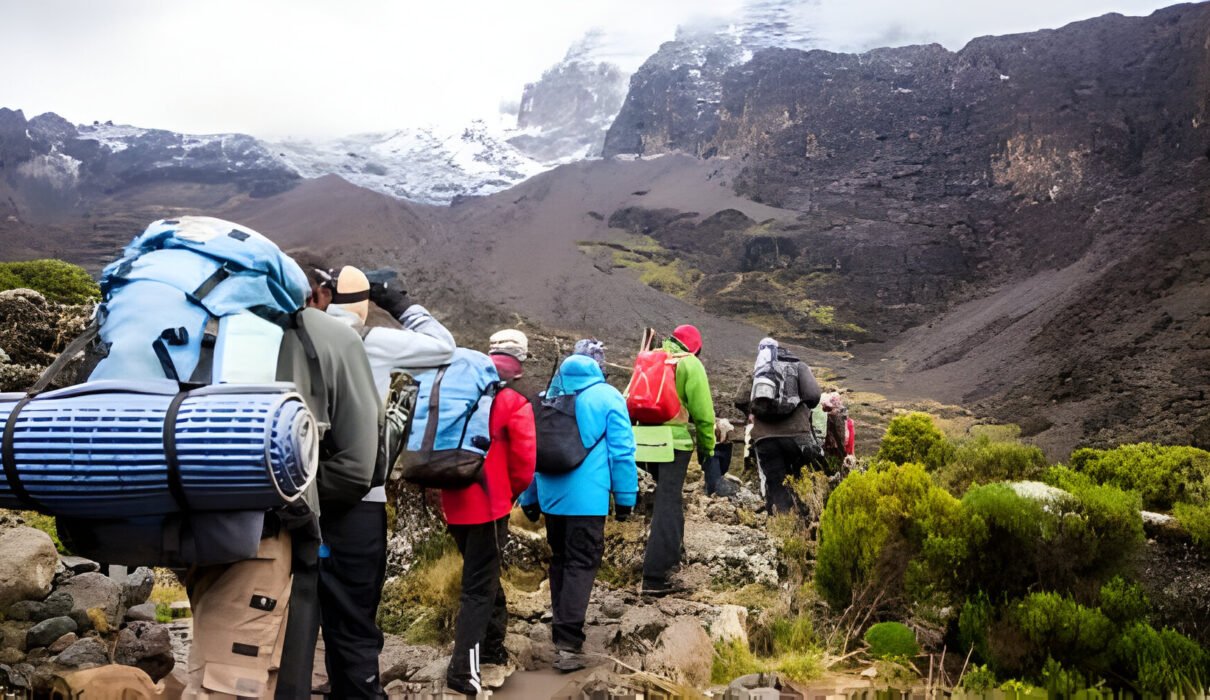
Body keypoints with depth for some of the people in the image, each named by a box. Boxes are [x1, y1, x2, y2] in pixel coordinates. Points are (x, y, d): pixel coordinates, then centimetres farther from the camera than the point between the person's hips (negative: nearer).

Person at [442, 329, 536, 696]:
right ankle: (464, 670, -2)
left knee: (482, 573, 23)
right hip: (489, 505, -6)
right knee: (479, 587, 1)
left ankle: (492, 645, 37)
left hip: (456, 503, 6)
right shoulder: (514, 402, -10)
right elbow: (524, 460, -13)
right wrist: (513, 491, 5)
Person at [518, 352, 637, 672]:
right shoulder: (607, 397, 0)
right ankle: (568, 642, -10)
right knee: (581, 565, -3)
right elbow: (621, 451, -5)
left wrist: (529, 499, 23)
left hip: (551, 495, 5)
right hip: (586, 498, -5)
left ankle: (562, 630, 26)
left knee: (559, 560, 17)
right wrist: (625, 497, 1)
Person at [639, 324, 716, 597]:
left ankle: (669, 557, 38)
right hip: (676, 441, -6)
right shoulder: (690, 364, -3)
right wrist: (708, 447, 6)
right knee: (667, 505, -4)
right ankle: (654, 576, -7)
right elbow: (703, 412, -6)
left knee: (668, 499, 26)